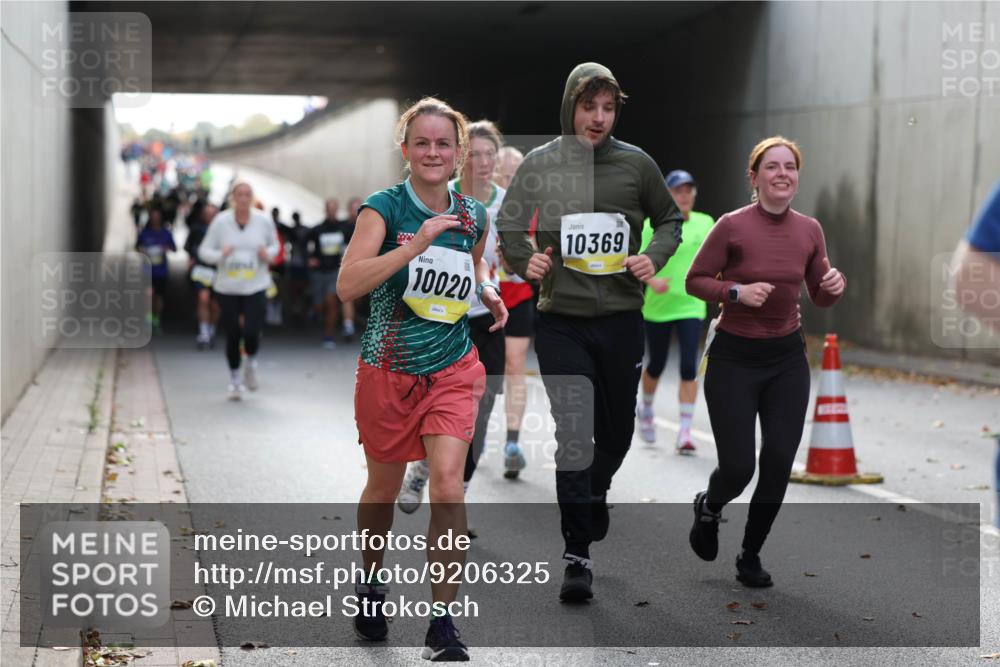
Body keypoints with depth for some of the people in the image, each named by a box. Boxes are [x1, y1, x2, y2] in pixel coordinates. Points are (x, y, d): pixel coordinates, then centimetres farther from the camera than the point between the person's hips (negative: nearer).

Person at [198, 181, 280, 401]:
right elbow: (204, 250, 3)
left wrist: (268, 253, -8)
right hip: (227, 288, 0)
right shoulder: (220, 221, -4)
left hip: (255, 286, 0)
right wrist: (220, 255, -18)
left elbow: (275, 245, 15)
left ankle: (251, 363, 21)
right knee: (232, 335, 4)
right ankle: (234, 379, 24)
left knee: (252, 331, -14)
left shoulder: (263, 221, 0)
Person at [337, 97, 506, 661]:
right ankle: (372, 583, 43)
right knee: (384, 486, 15)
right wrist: (416, 245, -31)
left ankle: (443, 621, -6)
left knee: (448, 483, -15)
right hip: (388, 370, -1)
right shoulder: (384, 208, -11)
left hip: (453, 370, 2)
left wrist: (488, 290, 5)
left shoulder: (474, 217, 2)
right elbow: (348, 284, -24)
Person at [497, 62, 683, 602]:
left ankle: (594, 494, 48)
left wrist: (655, 255, -6)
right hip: (561, 320, -2)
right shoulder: (540, 164, -1)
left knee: (617, 430, 15)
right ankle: (577, 554, 0)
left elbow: (669, 218, 14)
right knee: (573, 433, -8)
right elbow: (508, 225, 10)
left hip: (621, 318, 2)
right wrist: (525, 260, -10)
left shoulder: (637, 164, 0)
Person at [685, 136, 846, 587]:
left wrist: (835, 286, -12)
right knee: (738, 467, -6)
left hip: (787, 359, 4)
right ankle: (708, 508, 31)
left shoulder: (810, 230, 1)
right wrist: (736, 291, -22)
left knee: (779, 465, 0)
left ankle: (751, 556, 22)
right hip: (734, 359, -4)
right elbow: (695, 281, -5)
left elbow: (820, 298, 10)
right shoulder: (732, 225, -12)